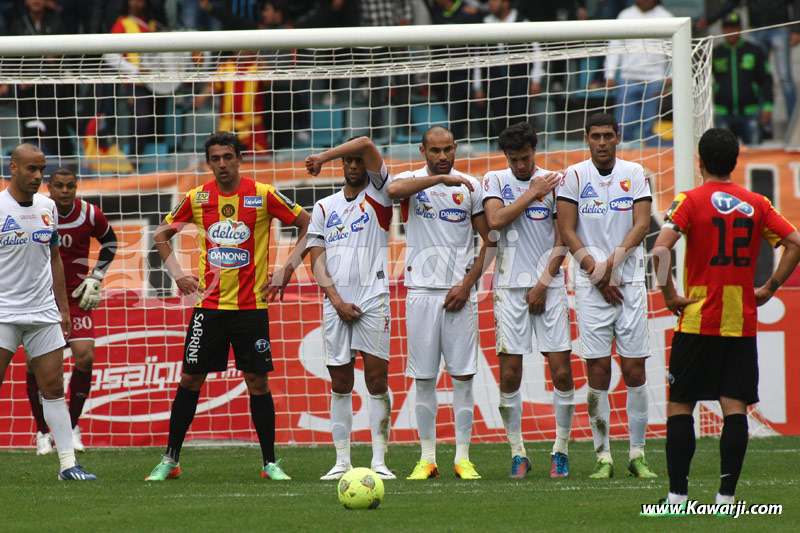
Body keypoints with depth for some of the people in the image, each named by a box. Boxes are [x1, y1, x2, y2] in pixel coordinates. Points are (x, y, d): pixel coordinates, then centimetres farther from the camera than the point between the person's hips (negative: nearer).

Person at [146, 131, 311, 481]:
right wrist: (177, 274, 6)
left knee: (257, 381, -3)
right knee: (190, 379, 2)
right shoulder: (198, 199, 3)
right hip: (209, 304, 2)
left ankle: (270, 462, 6)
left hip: (251, 305, -2)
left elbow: (308, 226, 3)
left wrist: (287, 271, -4)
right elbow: (163, 234, 17)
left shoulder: (262, 195, -5)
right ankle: (170, 459, 10)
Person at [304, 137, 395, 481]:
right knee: (340, 384, 3)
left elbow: (366, 144, -8)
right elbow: (317, 260, 9)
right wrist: (336, 300, -4)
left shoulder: (377, 194, 6)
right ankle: (342, 462, 5)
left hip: (373, 299, -3)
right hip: (336, 303, 3)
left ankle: (378, 461, -6)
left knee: (377, 379, -7)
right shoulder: (324, 208, 16)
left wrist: (322, 157, -1)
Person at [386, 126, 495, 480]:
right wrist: (441, 178, -24)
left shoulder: (471, 187, 7)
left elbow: (489, 241, 8)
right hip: (422, 290, 0)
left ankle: (463, 458, 2)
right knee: (423, 378, 1)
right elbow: (393, 189, -22)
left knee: (463, 376, -2)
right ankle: (427, 458, 6)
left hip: (459, 292, 0)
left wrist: (467, 284, -3)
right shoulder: (413, 181, 4)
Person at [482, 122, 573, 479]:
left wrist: (544, 283, -5)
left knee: (561, 371, -5)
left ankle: (560, 450, 6)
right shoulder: (495, 181, 8)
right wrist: (532, 193, -7)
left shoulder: (554, 182, 5)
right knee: (509, 374, -4)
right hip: (510, 285, 0)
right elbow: (495, 221, -10)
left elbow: (562, 239, 3)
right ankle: (518, 453, 5)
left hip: (549, 285, 0)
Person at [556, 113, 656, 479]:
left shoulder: (635, 174, 6)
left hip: (630, 281, 1)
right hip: (592, 284, -1)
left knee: (634, 370, -2)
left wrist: (612, 262, -13)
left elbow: (641, 225, -1)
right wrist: (597, 273, -6)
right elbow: (567, 232, 0)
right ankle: (603, 455, 1)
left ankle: (637, 454, 6)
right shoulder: (574, 176, 3)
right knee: (597, 372, -4)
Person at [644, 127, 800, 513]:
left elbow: (660, 249, -18)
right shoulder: (756, 205, 6)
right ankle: (727, 493, -4)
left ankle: (677, 492, 0)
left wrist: (668, 293, -8)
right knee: (735, 406, 2)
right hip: (743, 322, 3)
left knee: (680, 404, 5)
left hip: (697, 321, -3)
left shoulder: (690, 202, -5)